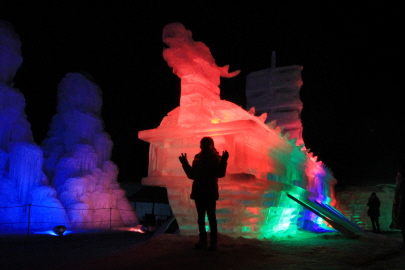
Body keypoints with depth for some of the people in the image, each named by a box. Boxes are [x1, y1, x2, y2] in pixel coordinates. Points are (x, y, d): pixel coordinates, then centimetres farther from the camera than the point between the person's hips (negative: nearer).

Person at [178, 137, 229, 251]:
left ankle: (213, 241, 5)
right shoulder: (197, 158, 8)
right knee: (200, 217, 10)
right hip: (198, 192, 5)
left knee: (211, 216, -2)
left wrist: (223, 161, -28)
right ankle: (202, 239, 20)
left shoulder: (216, 158, -4)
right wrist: (185, 163, 6)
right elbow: (192, 175, 12)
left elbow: (220, 173, -17)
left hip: (210, 192, -5)